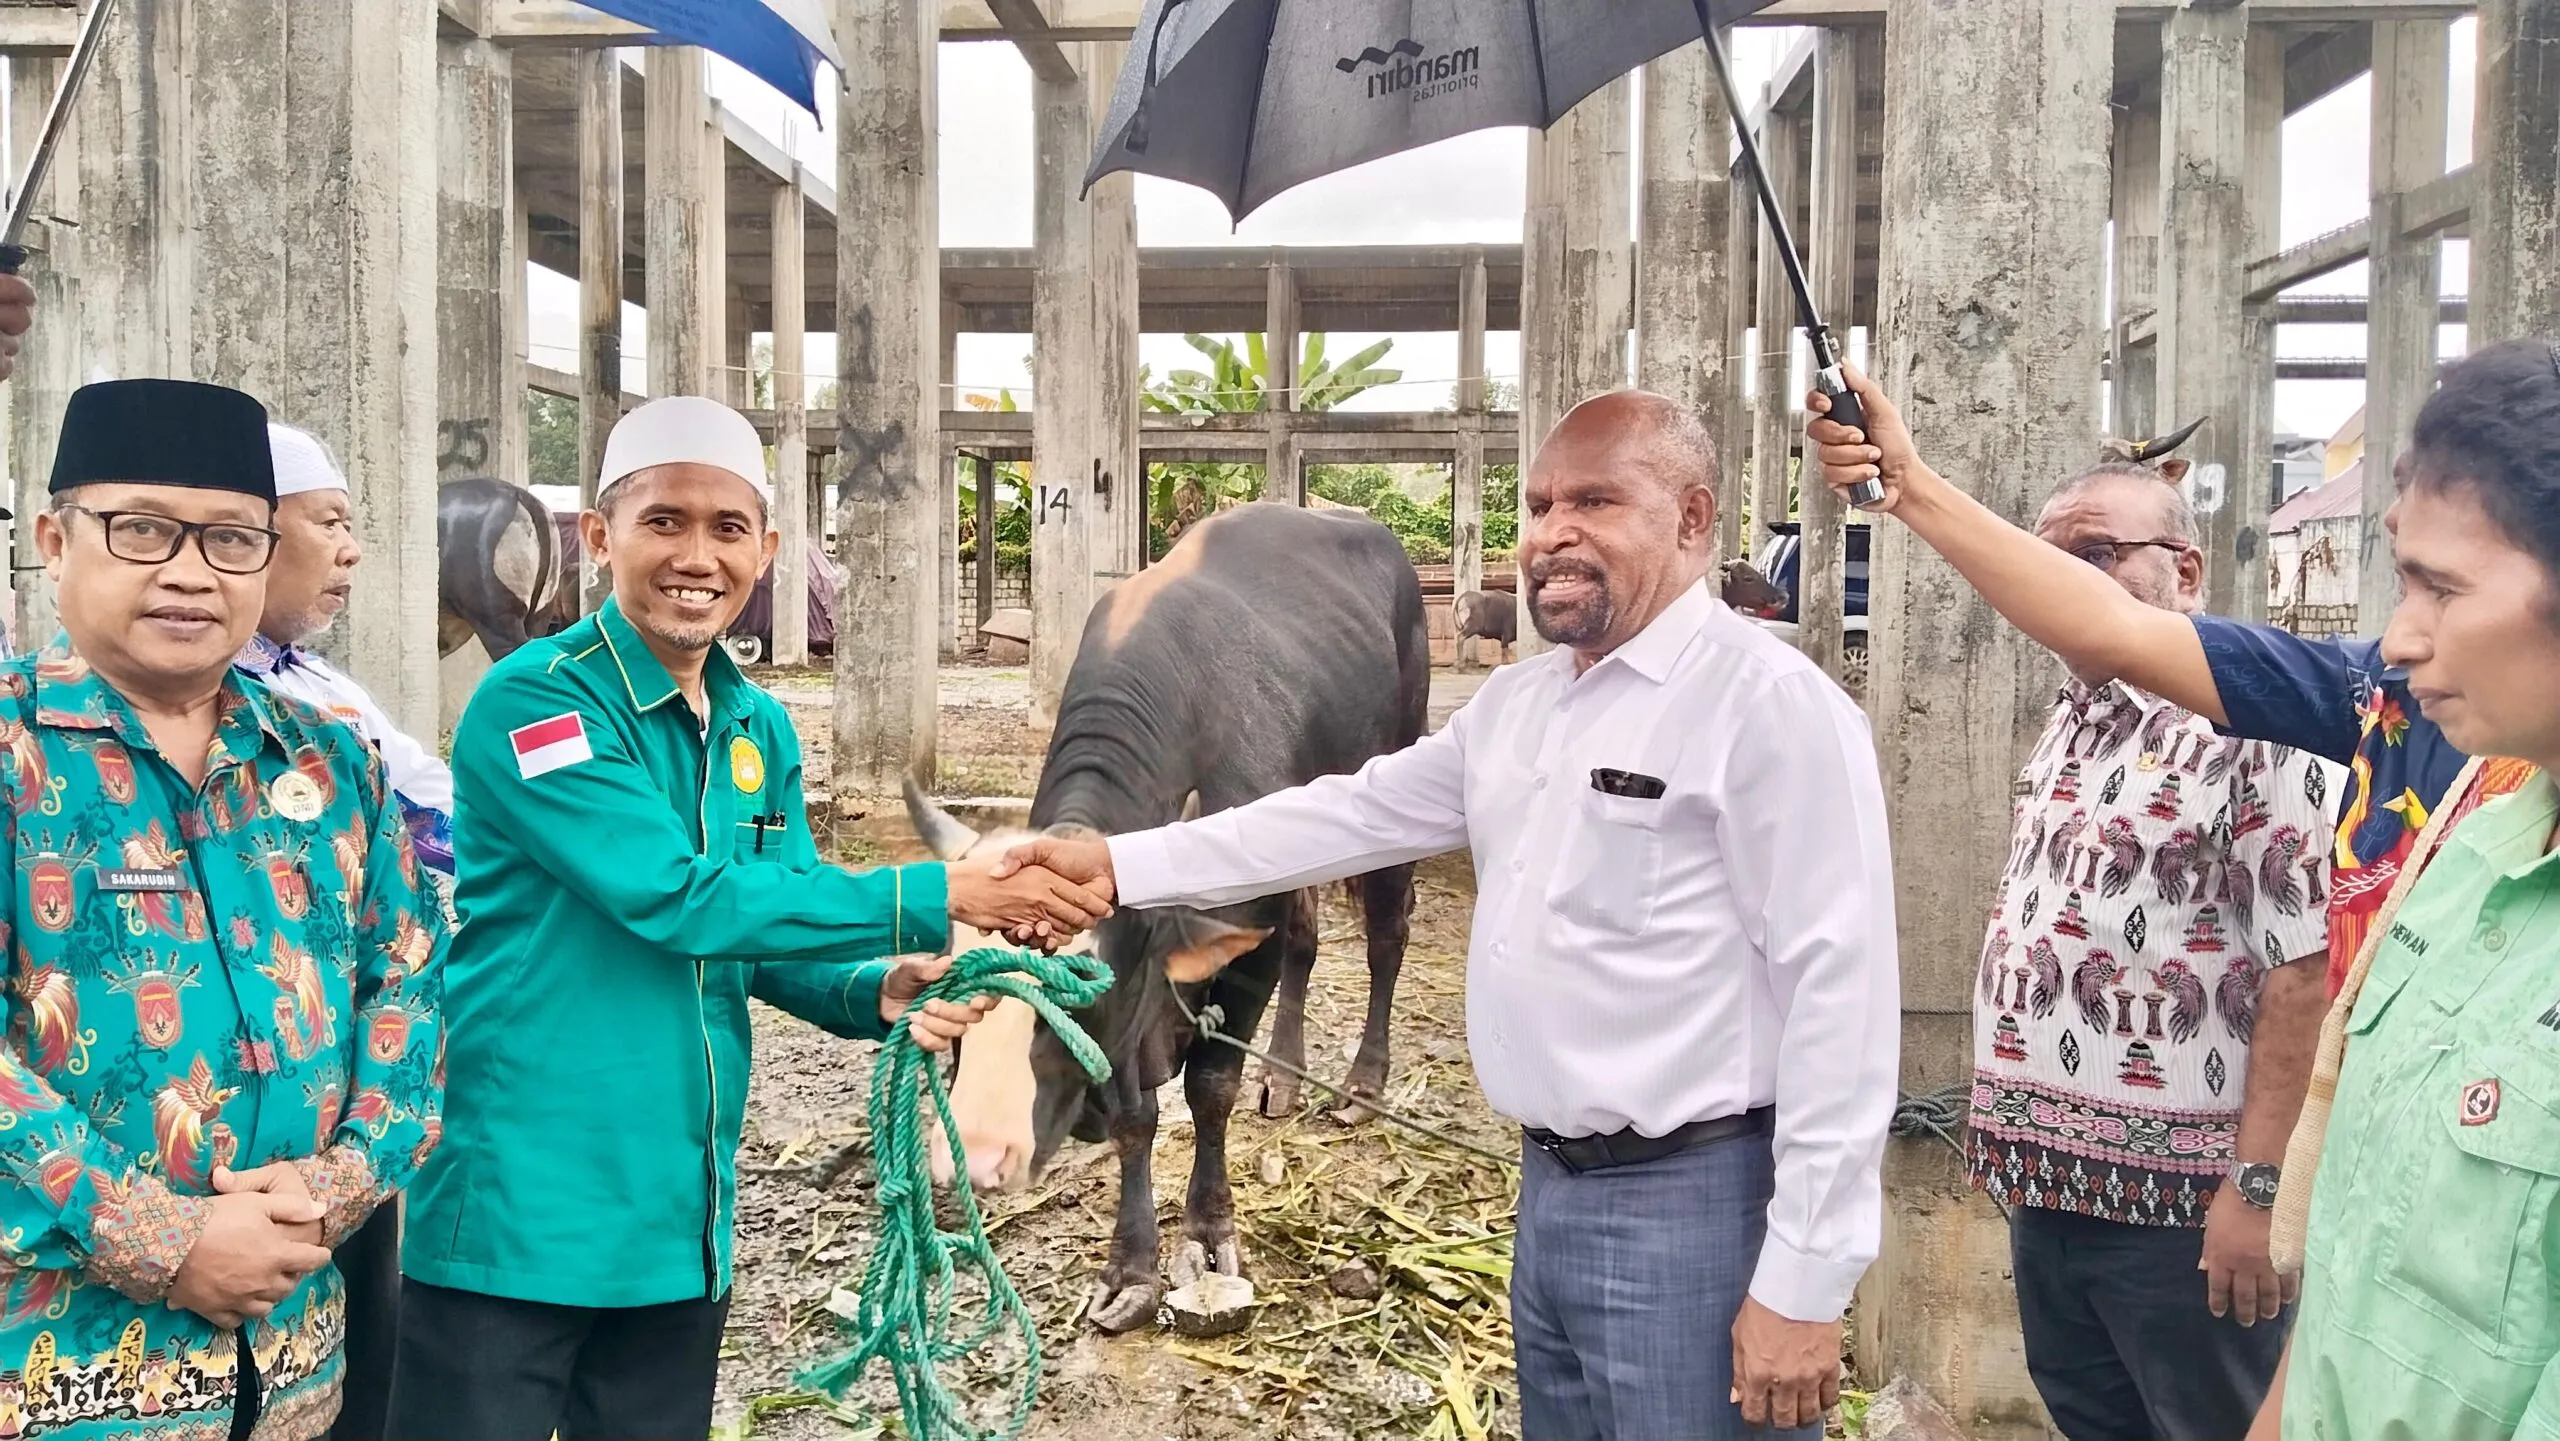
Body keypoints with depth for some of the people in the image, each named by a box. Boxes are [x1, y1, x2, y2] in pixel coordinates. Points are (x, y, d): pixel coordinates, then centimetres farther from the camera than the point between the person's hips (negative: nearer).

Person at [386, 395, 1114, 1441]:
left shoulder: (762, 731, 7)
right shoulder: (534, 699, -15)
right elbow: (677, 899, -24)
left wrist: (881, 988, -12)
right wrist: (941, 897, -23)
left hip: (682, 1224, 7)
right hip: (513, 1220, -6)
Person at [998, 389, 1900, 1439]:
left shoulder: (1770, 704, -15)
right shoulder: (1514, 705, 11)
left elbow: (1840, 988, -18)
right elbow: (1355, 814, 15)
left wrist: (1803, 1282, -19)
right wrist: (1120, 863, 8)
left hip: (1691, 1208, -8)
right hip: (1549, 1190, 8)